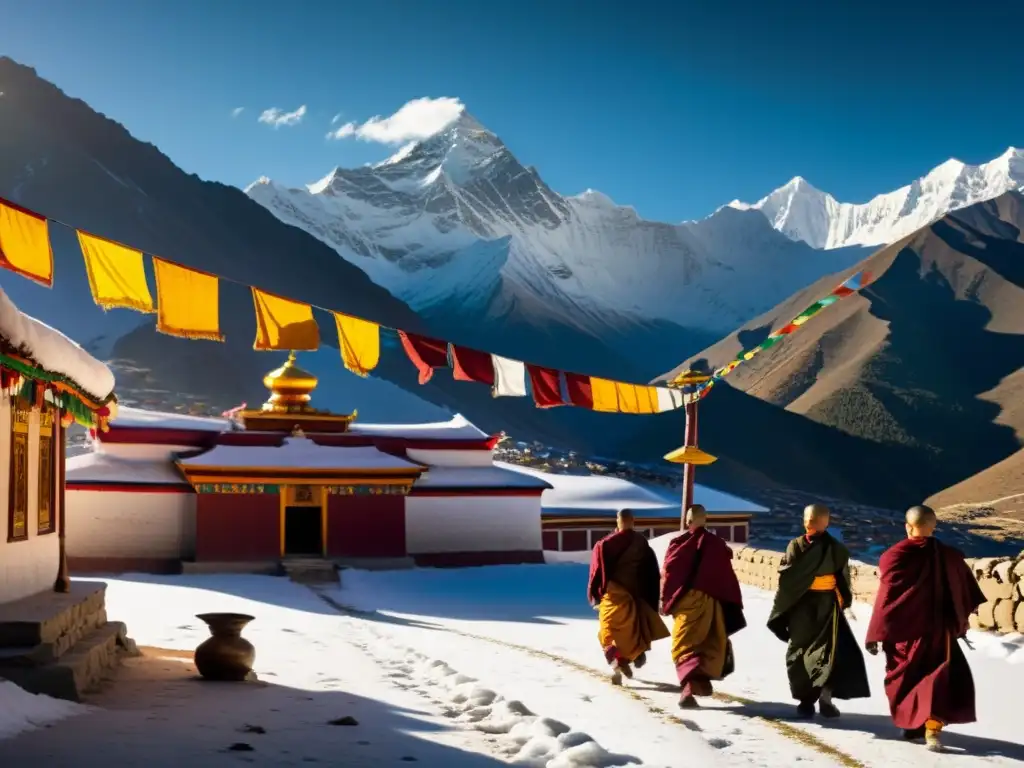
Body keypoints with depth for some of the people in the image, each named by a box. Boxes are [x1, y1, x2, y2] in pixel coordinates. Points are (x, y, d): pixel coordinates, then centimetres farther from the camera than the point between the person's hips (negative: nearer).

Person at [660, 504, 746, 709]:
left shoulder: (679, 543, -2)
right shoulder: (718, 545, 7)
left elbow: (669, 573, -3)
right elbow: (728, 578, 8)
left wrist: (666, 600, 6)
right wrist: (733, 606, 13)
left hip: (686, 600, -2)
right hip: (712, 600, 3)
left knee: (684, 645, -1)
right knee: (712, 643, 19)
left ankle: (689, 684, -21)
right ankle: (702, 680, 10)